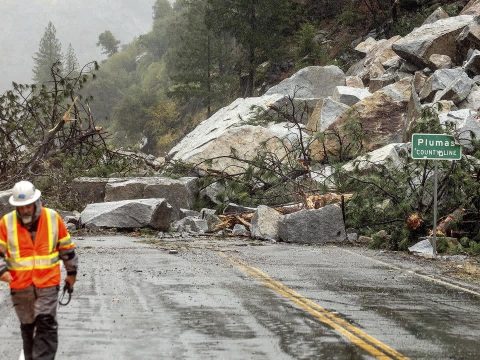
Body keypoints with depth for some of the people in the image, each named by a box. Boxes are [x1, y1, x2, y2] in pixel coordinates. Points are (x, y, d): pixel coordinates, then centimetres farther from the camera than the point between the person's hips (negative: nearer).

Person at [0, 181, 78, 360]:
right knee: (27, 325, 14)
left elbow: (66, 247, 9)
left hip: (48, 283, -1)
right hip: (20, 285, 1)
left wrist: (71, 272, 16)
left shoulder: (53, 218, -3)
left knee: (46, 325, -10)